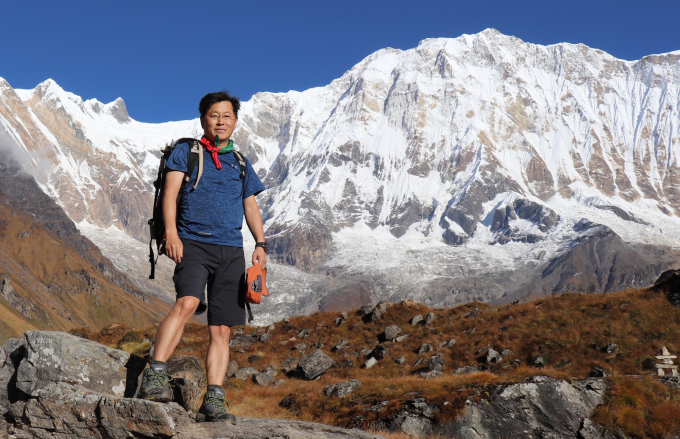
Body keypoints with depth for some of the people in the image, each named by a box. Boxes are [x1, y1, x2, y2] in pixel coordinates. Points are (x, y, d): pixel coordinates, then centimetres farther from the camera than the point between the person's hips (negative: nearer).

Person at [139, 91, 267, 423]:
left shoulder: (240, 163, 22)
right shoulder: (186, 152, 10)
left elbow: (250, 206, 24)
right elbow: (171, 192, 0)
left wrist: (261, 243, 9)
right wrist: (171, 232, -15)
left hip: (231, 250, 4)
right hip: (193, 243, -4)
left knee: (221, 329, 0)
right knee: (187, 302, -30)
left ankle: (214, 400, 4)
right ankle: (155, 375, -28)